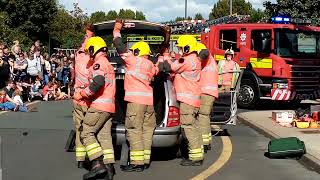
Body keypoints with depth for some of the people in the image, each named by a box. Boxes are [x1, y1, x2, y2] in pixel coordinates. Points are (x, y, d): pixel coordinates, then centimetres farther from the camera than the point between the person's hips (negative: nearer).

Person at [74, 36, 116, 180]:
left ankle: (98, 164, -15)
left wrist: (81, 94, -14)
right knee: (104, 136, 6)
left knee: (86, 133, -7)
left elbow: (98, 83, -23)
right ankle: (109, 167, 2)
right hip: (109, 106, 9)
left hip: (99, 105, -9)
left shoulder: (98, 63, -8)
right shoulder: (108, 64, 24)